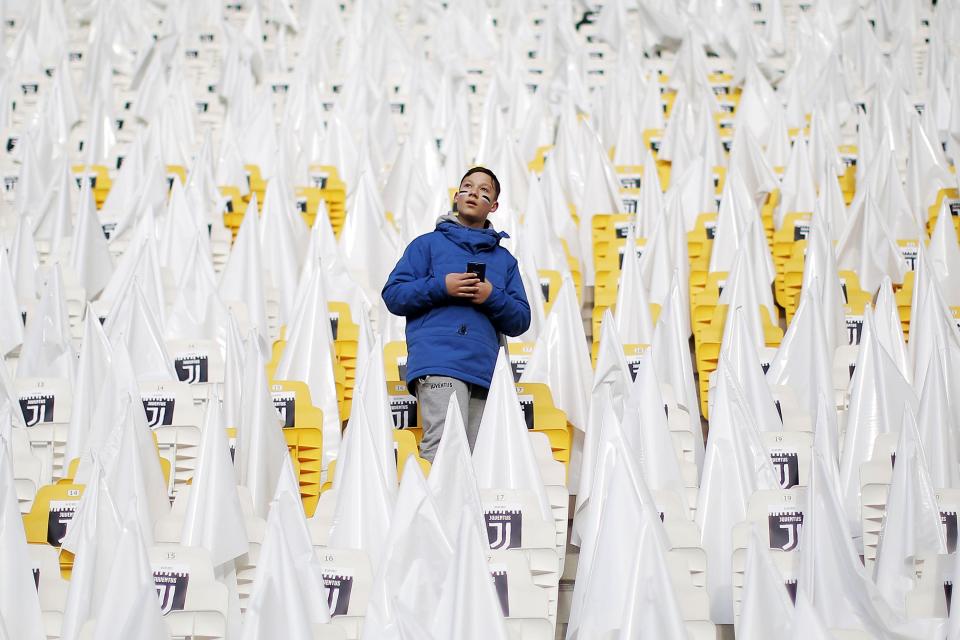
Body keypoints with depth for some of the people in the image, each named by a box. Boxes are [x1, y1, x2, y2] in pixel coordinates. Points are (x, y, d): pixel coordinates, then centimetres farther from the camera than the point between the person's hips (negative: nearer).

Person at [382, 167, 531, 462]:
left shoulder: (504, 259, 24)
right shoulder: (428, 244, 16)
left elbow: (520, 321, 17)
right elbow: (393, 295, 7)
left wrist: (493, 297, -3)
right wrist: (440, 287, -7)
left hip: (485, 371, 4)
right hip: (439, 363, -4)